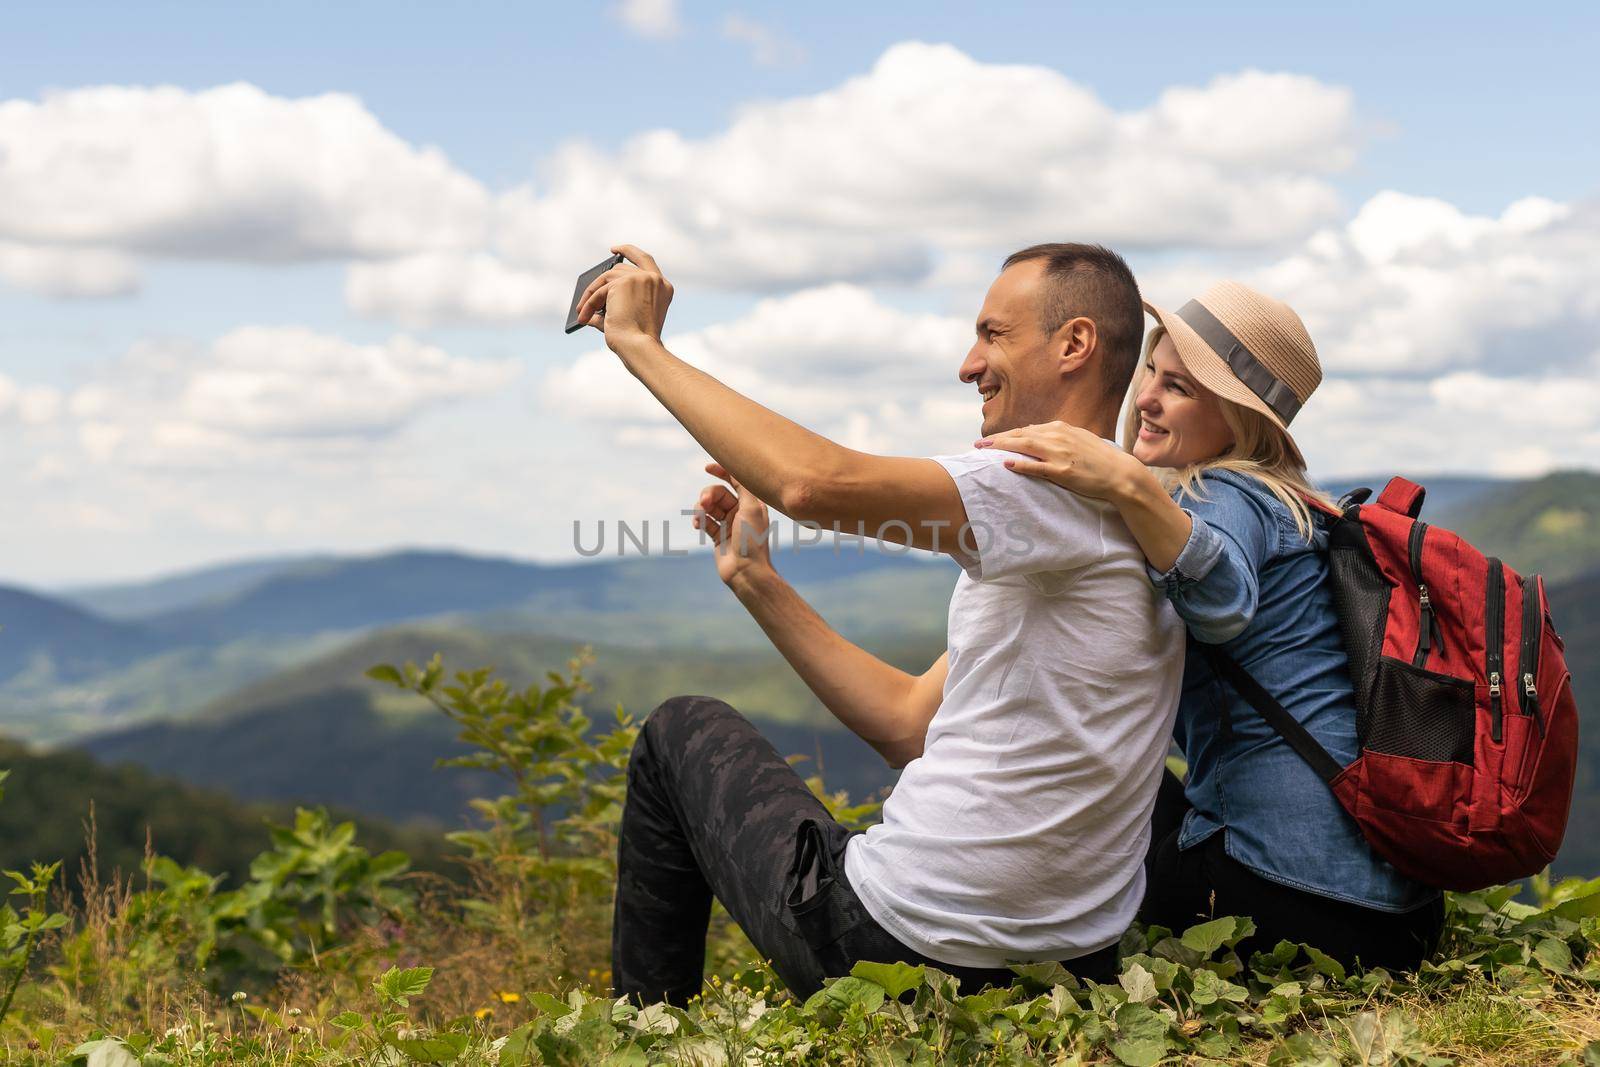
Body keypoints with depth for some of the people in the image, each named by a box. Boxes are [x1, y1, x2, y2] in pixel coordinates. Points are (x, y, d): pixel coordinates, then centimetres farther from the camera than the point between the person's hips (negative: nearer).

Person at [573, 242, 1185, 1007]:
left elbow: (816, 483, -30)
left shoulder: (1069, 487, -17)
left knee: (682, 731, 14)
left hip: (909, 944, -9)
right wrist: (754, 578, 9)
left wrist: (639, 342, -17)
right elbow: (910, 722, 13)